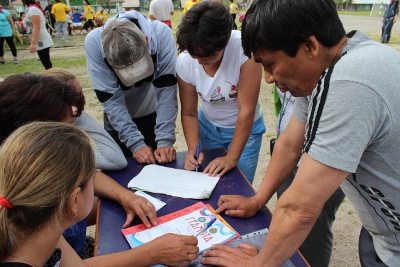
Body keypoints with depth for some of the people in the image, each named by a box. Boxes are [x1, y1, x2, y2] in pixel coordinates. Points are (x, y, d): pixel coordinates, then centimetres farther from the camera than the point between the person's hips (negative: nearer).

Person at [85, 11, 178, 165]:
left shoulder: (161, 34, -28)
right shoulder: (94, 42, -27)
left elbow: (166, 91, -27)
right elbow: (110, 99, -26)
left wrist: (165, 140, -31)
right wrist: (136, 143, -30)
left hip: (155, 112, 0)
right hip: (117, 118, 0)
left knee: (161, 166, 11)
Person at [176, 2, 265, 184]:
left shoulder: (244, 49, -30)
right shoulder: (185, 61, -19)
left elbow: (246, 111, -27)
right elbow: (189, 114, -8)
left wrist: (232, 157, -25)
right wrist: (193, 150, -21)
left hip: (245, 128, -2)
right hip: (208, 127, 3)